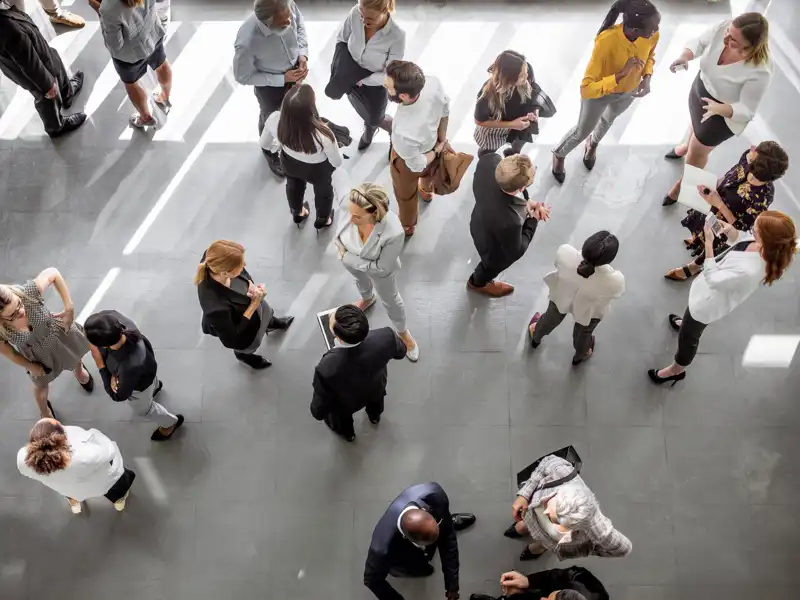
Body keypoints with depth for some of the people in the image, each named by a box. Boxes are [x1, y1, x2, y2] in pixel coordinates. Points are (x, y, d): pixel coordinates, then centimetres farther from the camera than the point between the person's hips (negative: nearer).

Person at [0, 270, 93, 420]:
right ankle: (45, 412, 65)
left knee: (75, 359, 35)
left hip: (60, 334, 1)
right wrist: (31, 367, -3)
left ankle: (79, 370, 75)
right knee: (41, 385, 30)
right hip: (38, 356, -1)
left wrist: (69, 308, -25)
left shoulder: (28, 292, -41)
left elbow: (53, 273, -23)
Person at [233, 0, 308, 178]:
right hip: (270, 83, -4)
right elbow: (243, 77, -25)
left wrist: (303, 53, -19)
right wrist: (282, 79, -26)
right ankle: (271, 153, 58)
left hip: (294, 69, 4)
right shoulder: (247, 42, -42)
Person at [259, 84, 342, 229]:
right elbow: (337, 162, -23)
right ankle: (322, 220, 62)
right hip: (317, 169, -3)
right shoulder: (323, 135, -44)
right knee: (323, 190, 33)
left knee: (294, 185, 37)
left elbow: (264, 143, -11)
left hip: (289, 162, 3)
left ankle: (297, 214, 67)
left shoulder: (274, 120, -34)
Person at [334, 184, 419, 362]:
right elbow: (341, 230, -8)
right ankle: (367, 299, 75)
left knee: (390, 301, 26)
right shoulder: (354, 210, -34)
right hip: (351, 262, 4)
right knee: (361, 281, 38)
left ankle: (403, 332, 56)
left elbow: (382, 268, -31)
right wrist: (341, 249, -23)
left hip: (377, 269, -4)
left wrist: (348, 258, -27)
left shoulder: (393, 233, -47)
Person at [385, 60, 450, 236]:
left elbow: (418, 165, -29)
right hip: (431, 142, 5)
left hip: (409, 159, -4)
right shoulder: (433, 83, -36)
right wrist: (442, 136, 6)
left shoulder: (404, 133, -51)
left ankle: (407, 226, 64)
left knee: (406, 194, 31)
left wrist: (437, 151, -9)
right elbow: (445, 109, -11)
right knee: (428, 172, 41)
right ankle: (427, 191, 77)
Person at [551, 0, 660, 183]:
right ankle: (559, 154, 53)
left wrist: (647, 77, -18)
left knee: (609, 119, 34)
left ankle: (592, 144, 68)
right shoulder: (606, 41, -43)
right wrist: (620, 74, -48)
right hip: (599, 91, -5)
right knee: (583, 130, 20)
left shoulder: (652, 36, -27)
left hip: (629, 91, 5)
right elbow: (586, 89, -42)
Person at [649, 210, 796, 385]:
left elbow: (713, 279, -32)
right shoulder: (765, 246, -23)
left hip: (707, 303, -8)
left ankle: (676, 370, 47)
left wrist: (708, 243, -33)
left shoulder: (749, 271, -47)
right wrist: (731, 231, -19)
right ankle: (688, 323, 75)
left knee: (688, 336, 19)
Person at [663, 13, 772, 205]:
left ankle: (683, 183, 47)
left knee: (697, 152, 16)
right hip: (700, 88, 6)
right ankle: (689, 145, 73)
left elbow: (747, 111, -32)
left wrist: (719, 108, -49)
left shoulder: (760, 72, -41)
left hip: (725, 115, -5)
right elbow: (698, 43, -10)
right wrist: (684, 57, -31)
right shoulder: (723, 28, -29)